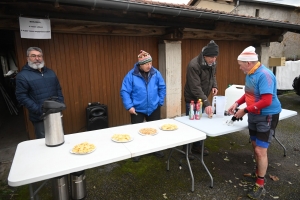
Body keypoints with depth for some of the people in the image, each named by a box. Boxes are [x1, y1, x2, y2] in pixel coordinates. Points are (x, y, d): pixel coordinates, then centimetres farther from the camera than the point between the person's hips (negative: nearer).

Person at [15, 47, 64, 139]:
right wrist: (39, 110, -17)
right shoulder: (22, 75, -6)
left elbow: (58, 90, 15)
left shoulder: (50, 72, 11)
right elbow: (21, 97, -10)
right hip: (40, 118, -5)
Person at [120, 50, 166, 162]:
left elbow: (162, 88, 6)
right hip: (137, 109, -2)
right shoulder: (131, 75, -13)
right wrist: (129, 106, -17)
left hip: (154, 108, 3)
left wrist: (160, 102, 2)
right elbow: (124, 91, -11)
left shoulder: (156, 73, -4)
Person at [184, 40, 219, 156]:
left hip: (203, 99, 7)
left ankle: (198, 146, 29)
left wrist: (214, 86, -2)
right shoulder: (194, 65, -25)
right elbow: (195, 88, -30)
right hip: (192, 99, -7)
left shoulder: (212, 63, 0)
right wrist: (206, 103, -35)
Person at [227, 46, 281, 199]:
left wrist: (245, 111, -23)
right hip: (254, 115, 8)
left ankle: (260, 186, 12)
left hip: (267, 116, -8)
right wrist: (237, 103, 1)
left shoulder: (264, 75, -24)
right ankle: (258, 173, 39)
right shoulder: (249, 74, 3)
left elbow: (266, 101, -29)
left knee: (260, 150, -5)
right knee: (255, 145, 18)